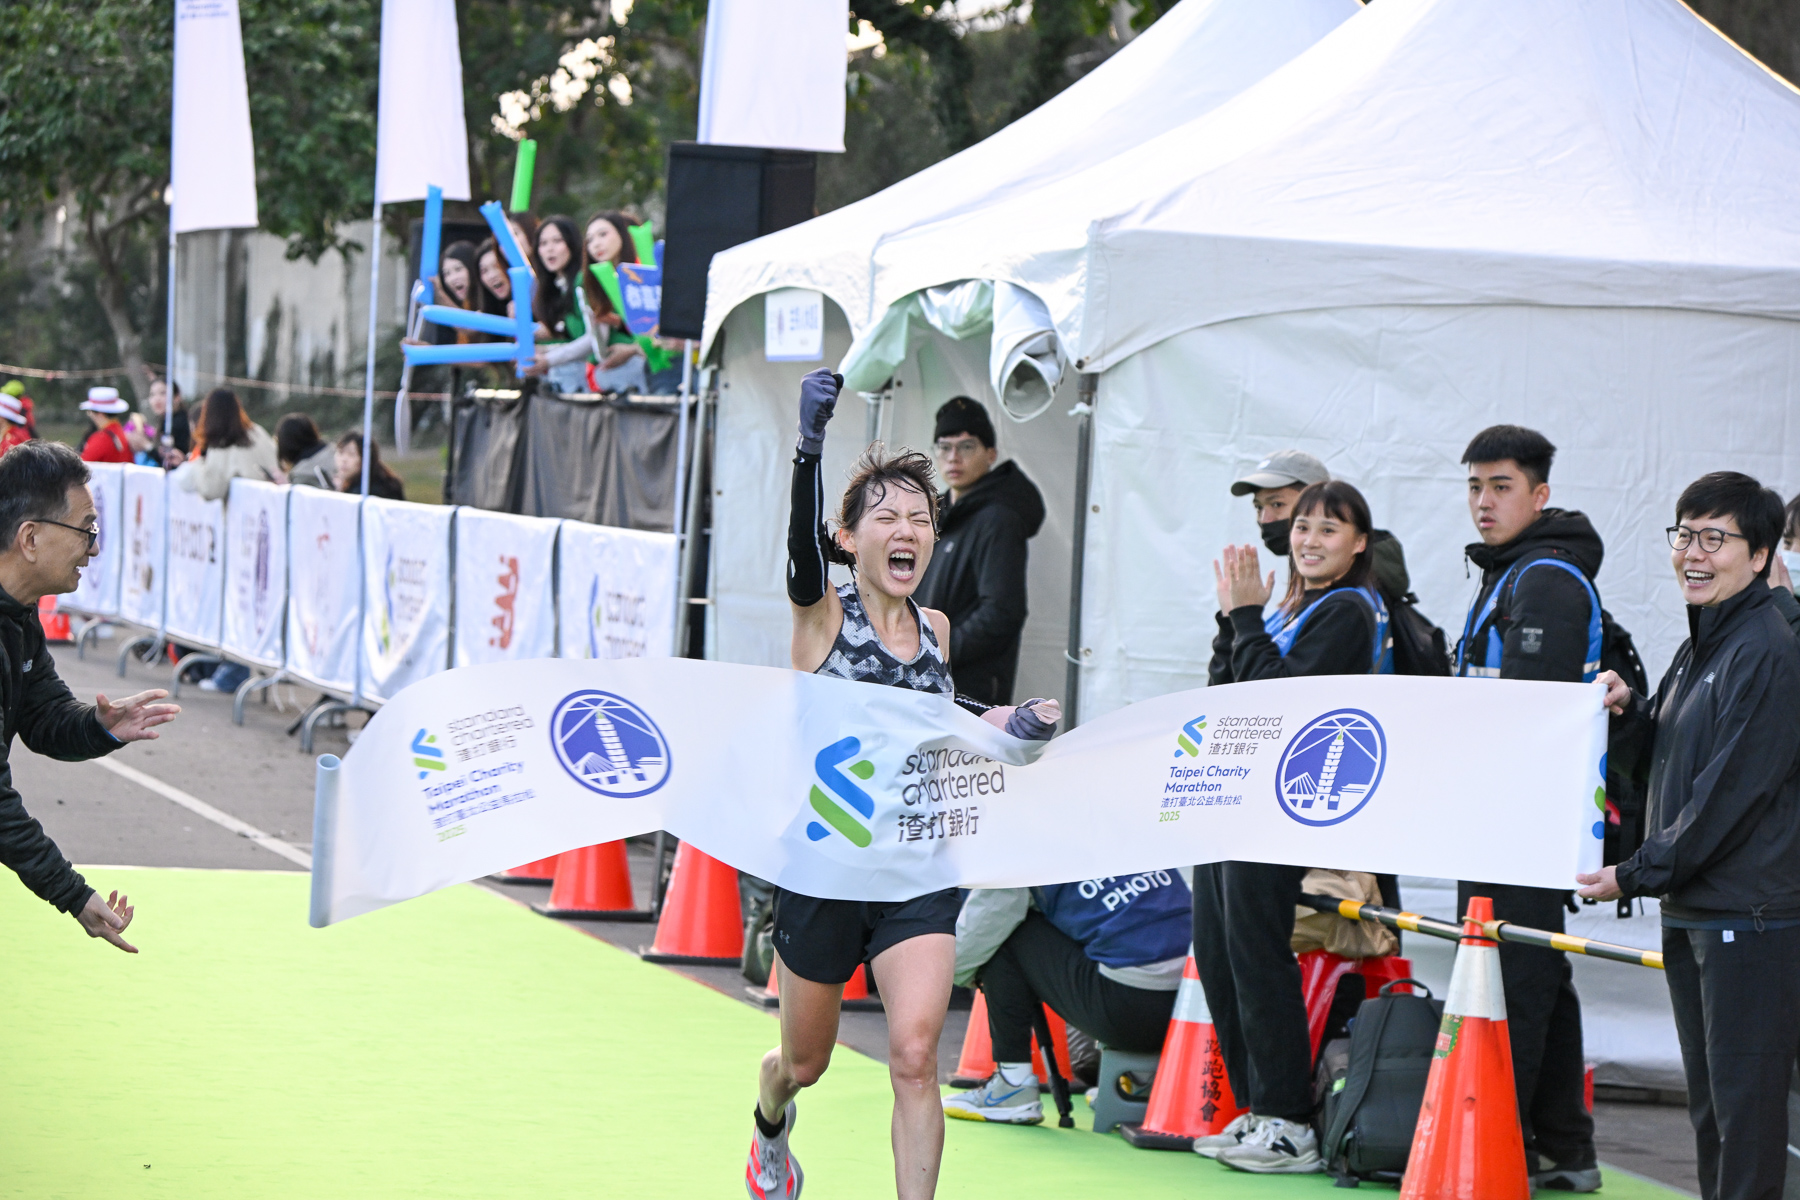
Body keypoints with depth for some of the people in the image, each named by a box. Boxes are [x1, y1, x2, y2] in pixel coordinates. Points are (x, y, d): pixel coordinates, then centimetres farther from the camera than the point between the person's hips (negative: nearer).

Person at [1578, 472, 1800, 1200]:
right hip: (1690, 911, 10)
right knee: (1708, 1099, 15)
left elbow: (1732, 790, -19)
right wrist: (1631, 708, 5)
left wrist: (1638, 874, -15)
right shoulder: (1698, 649, 16)